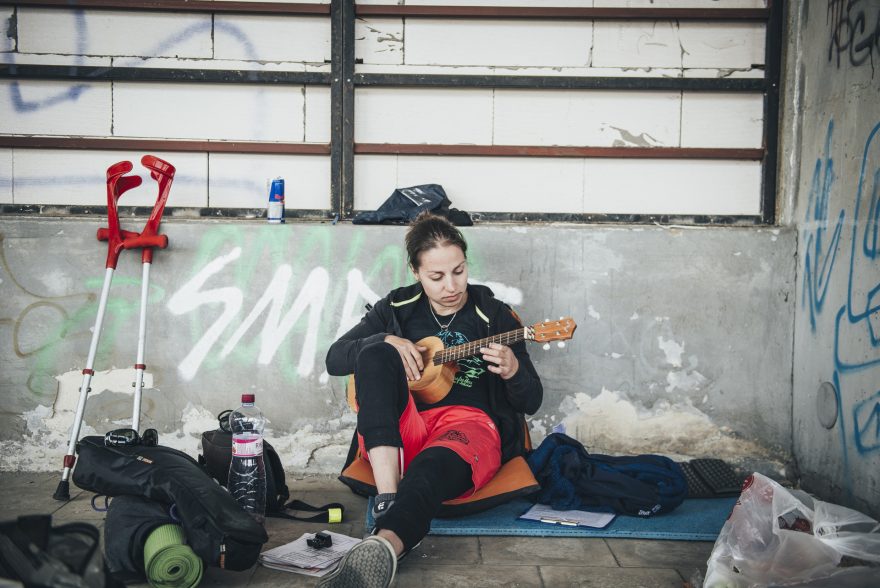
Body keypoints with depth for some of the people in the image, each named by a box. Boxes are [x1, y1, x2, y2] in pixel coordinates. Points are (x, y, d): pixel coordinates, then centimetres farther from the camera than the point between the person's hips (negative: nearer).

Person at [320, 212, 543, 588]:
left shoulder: (494, 315, 11)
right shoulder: (397, 308, 15)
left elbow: (532, 402, 10)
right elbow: (334, 359, 10)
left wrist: (512, 371, -14)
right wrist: (385, 342, -9)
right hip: (395, 436, 3)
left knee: (433, 466, -40)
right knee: (376, 353, -27)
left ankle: (383, 545, -72)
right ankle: (388, 500, -42)